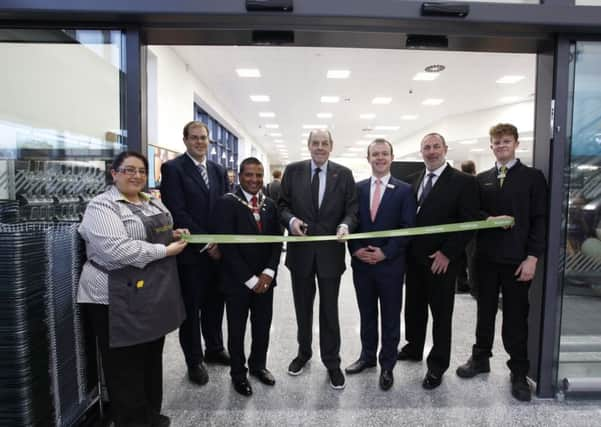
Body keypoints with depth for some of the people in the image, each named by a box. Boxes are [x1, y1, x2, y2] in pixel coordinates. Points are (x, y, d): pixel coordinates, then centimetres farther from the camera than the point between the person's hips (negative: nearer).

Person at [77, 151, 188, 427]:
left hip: (155, 295, 8)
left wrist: (173, 235, 4)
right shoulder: (101, 207, -13)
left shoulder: (153, 202, 12)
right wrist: (166, 250, -19)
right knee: (126, 367, 8)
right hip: (120, 300, -8)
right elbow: (118, 250, -26)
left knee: (152, 358, 20)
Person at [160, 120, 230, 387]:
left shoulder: (219, 170, 11)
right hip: (191, 252, -5)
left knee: (215, 303, 16)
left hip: (218, 250, 5)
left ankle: (214, 349, 36)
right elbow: (177, 212, -15)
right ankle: (194, 361, 25)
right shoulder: (173, 168, -7)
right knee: (191, 308, 8)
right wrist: (206, 243, -15)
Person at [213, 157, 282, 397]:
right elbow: (226, 245, -16)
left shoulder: (270, 204, 6)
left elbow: (276, 241, 6)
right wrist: (250, 279, -15)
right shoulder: (227, 203, -11)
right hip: (237, 280, -4)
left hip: (265, 279, 4)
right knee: (237, 330, 12)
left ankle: (258, 365, 39)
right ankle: (238, 373, 33)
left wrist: (268, 272, -8)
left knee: (263, 327, 15)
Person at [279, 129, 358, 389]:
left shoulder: (344, 174, 0)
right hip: (301, 250, 2)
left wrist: (345, 225, -22)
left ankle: (332, 362, 27)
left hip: (330, 251, -1)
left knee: (329, 310, 9)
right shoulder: (293, 171, 1)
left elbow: (352, 209, -2)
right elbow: (283, 204, 3)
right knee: (303, 307, 18)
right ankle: (303, 352, 39)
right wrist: (291, 219, -17)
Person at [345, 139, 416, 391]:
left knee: (390, 318, 10)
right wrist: (355, 249, -9)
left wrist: (385, 252, -15)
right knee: (366, 315, 17)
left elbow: (407, 228, -7)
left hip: (390, 264, -2)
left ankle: (387, 365, 27)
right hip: (361, 263, 3)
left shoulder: (404, 190, -3)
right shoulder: (357, 188, 6)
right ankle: (367, 356, 35)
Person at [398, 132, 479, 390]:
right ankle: (414, 348, 39)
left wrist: (447, 253, -16)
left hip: (441, 260, -5)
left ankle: (437, 365, 24)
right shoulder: (415, 179, 8)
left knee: (441, 314, 8)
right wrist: (407, 249, 2)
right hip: (414, 258, 6)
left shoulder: (463, 181, -9)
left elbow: (469, 223, -12)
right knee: (414, 307, 19)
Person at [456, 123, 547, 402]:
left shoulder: (533, 177, 0)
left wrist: (532, 257, -11)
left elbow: (540, 220, -4)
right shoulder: (482, 179, 10)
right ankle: (481, 358, 30)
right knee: (485, 311, 14)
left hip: (517, 259, -3)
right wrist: (489, 219, -13)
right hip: (486, 257, 3)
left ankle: (519, 372, 20)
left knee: (516, 316, 5)